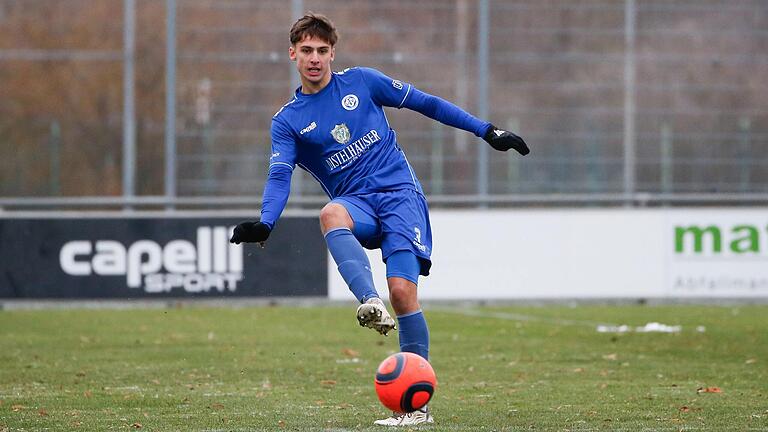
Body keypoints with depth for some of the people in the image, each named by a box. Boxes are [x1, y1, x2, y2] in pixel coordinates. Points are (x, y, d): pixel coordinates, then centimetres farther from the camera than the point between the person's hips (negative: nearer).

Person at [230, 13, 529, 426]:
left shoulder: (360, 81, 7)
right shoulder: (287, 121, 8)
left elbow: (424, 102, 13)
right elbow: (279, 177, -5)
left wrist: (487, 131, 12)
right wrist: (265, 224, -26)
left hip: (400, 193, -1)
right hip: (356, 204, 1)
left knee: (402, 291, -18)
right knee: (330, 214, -38)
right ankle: (370, 303, -56)